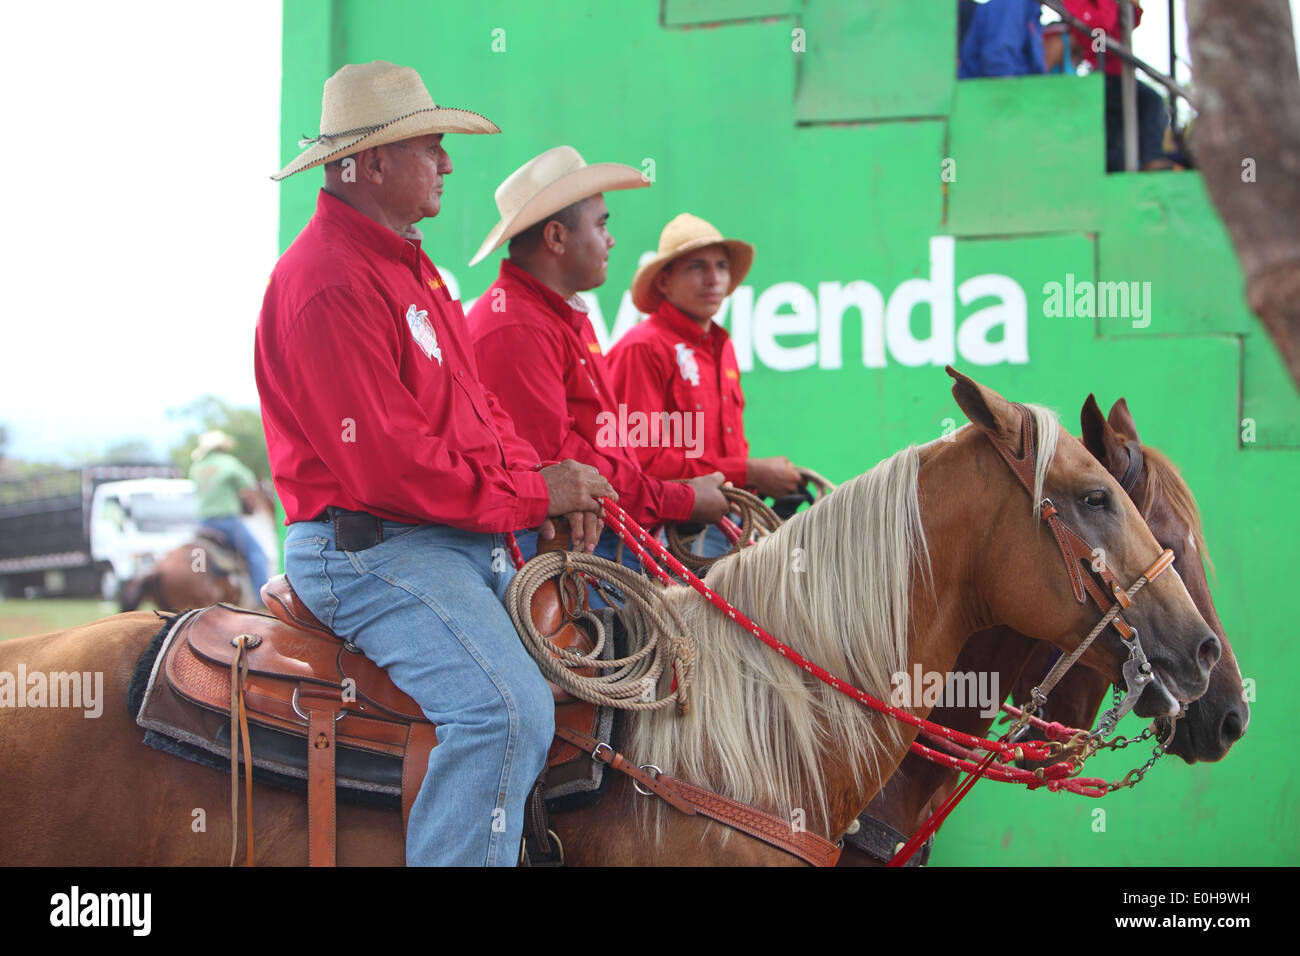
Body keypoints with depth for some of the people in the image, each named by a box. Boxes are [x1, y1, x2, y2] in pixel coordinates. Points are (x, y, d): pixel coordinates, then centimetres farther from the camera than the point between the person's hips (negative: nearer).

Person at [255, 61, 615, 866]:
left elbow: (477, 408, 19)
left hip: (457, 540, 11)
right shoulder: (328, 281, -17)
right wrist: (531, 494, -15)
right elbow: (387, 464, -22)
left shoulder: (406, 263, 18)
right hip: (369, 549, -11)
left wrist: (543, 482, 0)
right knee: (509, 707, -28)